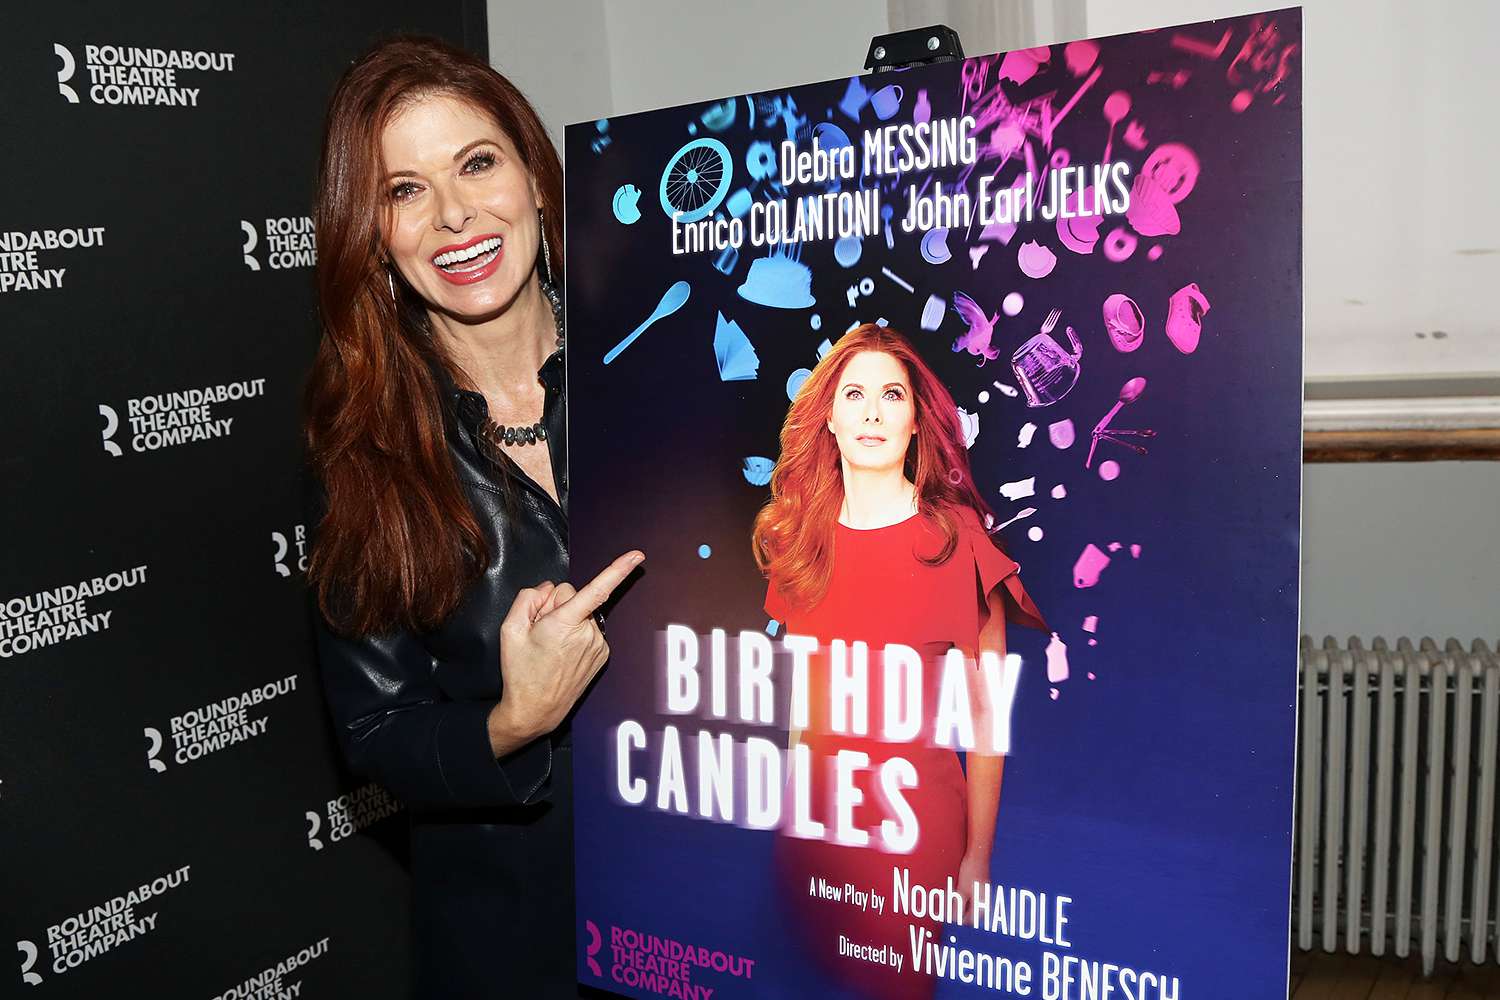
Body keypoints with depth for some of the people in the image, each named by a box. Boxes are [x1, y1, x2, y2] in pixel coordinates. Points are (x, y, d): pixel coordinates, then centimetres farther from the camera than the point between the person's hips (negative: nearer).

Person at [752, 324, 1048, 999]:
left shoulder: (957, 539, -9)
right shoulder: (797, 535, 3)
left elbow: (985, 714, -8)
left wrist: (977, 861, -7)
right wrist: (793, 806, 9)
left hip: (915, 821, -4)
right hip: (814, 815, 4)